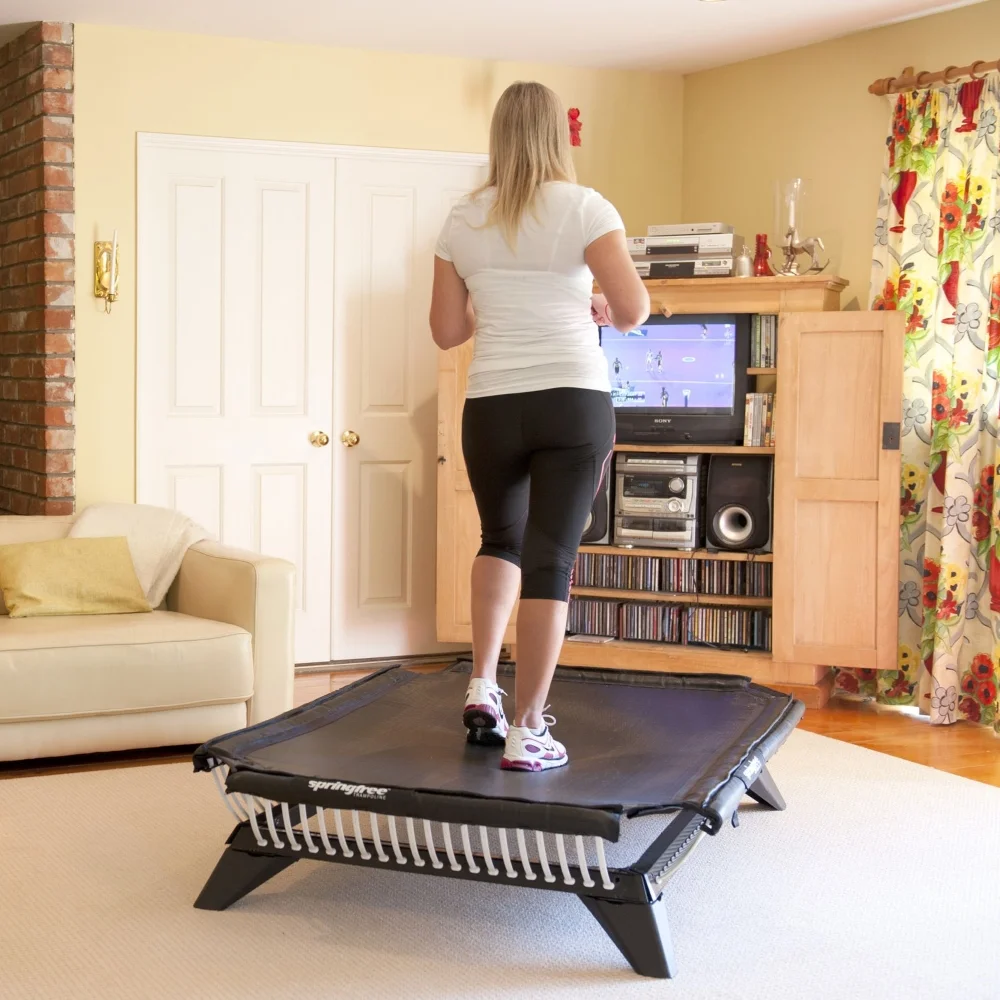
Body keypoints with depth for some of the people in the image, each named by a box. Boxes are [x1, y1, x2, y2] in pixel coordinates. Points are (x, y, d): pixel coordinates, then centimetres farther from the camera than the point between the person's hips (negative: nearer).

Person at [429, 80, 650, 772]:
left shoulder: (464, 220, 5)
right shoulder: (585, 208, -4)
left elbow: (447, 331, 7)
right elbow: (634, 310, -9)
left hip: (491, 407, 3)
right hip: (576, 402, -3)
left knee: (502, 541, 25)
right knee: (550, 560, 0)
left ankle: (482, 688, 17)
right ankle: (525, 732, 2)